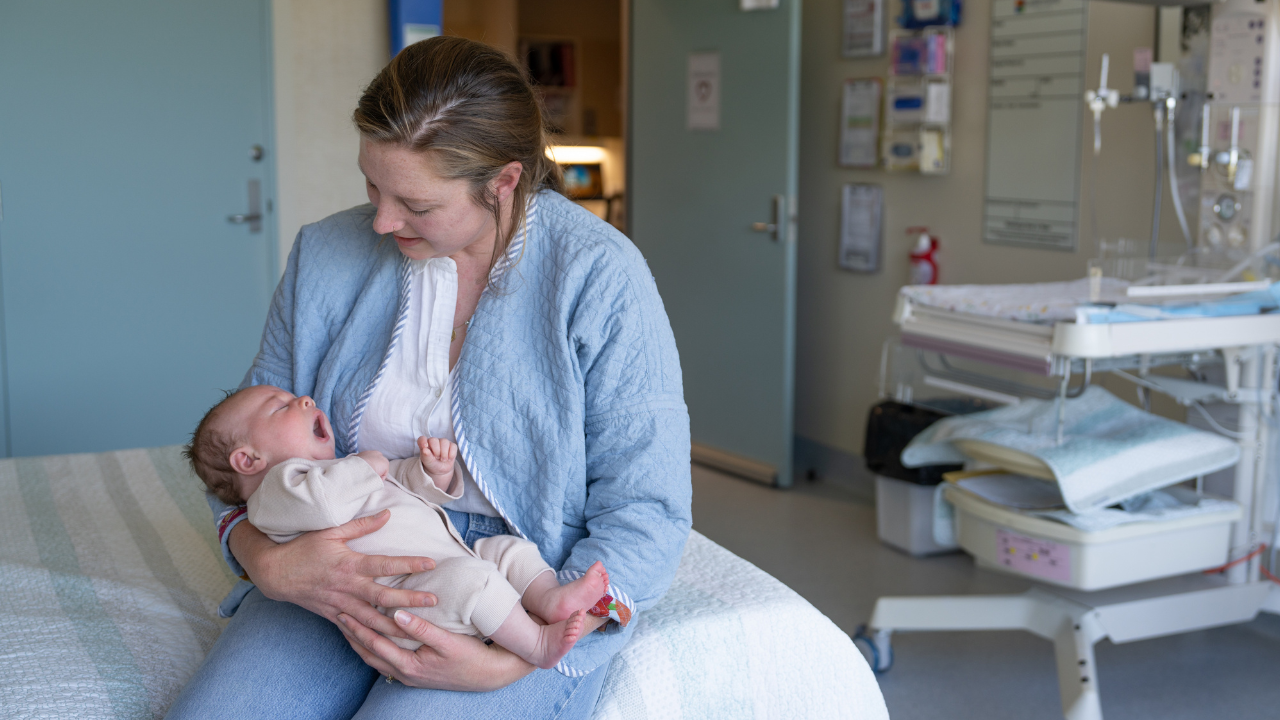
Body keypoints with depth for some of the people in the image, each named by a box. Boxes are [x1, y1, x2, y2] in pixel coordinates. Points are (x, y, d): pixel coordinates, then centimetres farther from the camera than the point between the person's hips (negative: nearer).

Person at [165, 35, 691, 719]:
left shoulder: (602, 278, -12)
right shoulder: (325, 254, 2)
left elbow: (647, 513, -12)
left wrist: (511, 663, -24)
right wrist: (267, 562, -17)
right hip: (341, 576, 4)